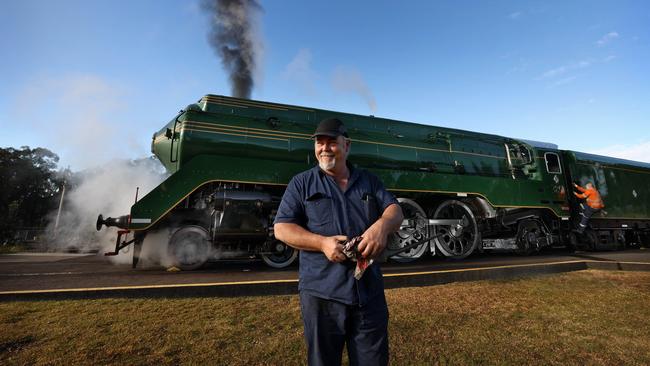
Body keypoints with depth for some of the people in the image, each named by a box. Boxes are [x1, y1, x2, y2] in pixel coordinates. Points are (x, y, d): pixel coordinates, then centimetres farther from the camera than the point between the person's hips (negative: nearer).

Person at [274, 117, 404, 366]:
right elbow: (281, 229, -3)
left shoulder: (369, 181, 11)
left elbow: (395, 210, 4)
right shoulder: (301, 183, 2)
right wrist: (322, 242, -19)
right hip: (321, 293, -2)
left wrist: (382, 225, -21)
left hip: (369, 292, 2)